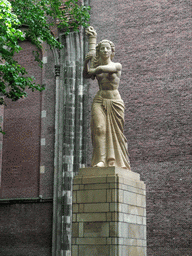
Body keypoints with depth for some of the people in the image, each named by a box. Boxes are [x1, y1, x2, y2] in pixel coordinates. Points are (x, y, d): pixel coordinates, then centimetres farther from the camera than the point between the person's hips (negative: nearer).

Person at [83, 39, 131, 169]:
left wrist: (92, 70, 6)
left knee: (115, 131, -4)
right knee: (99, 128, -17)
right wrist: (87, 62, -17)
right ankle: (101, 160, -23)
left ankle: (114, 161, -1)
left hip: (115, 101, -1)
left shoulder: (117, 66, 5)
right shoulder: (96, 67, 14)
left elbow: (102, 69, -11)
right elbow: (86, 75, -4)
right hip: (99, 101, 1)